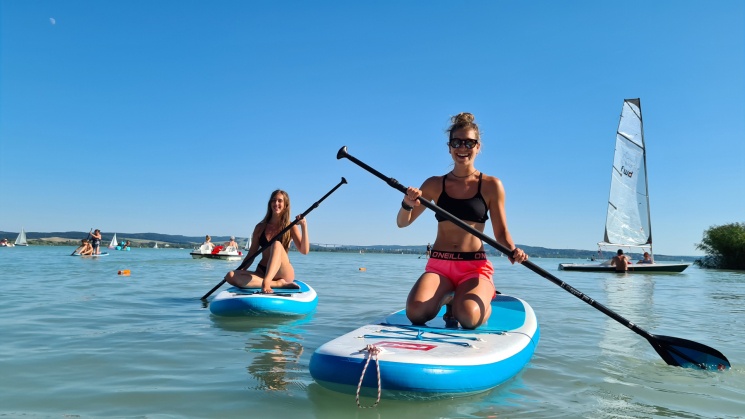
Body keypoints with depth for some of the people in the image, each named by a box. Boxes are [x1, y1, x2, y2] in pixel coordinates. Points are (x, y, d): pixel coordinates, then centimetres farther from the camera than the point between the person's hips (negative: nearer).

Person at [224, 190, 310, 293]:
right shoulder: (260, 227, 12)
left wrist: (304, 226, -17)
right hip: (262, 273, 4)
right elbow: (251, 255, 12)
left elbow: (304, 251, -8)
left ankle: (266, 282, -50)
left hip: (284, 274, -3)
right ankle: (278, 283, -27)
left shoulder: (290, 227, 5)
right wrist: (240, 271, -2)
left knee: (277, 244, -31)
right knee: (231, 276, -24)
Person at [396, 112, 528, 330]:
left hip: (475, 267, -2)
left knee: (468, 317, -30)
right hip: (439, 265, 2)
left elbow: (501, 232, 6)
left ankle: (484, 296, 8)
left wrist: (513, 250, -16)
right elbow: (402, 223, 7)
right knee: (415, 312, -25)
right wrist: (407, 204, -15)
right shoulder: (435, 185, 7)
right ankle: (446, 297, 10)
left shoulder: (491, 185, 3)